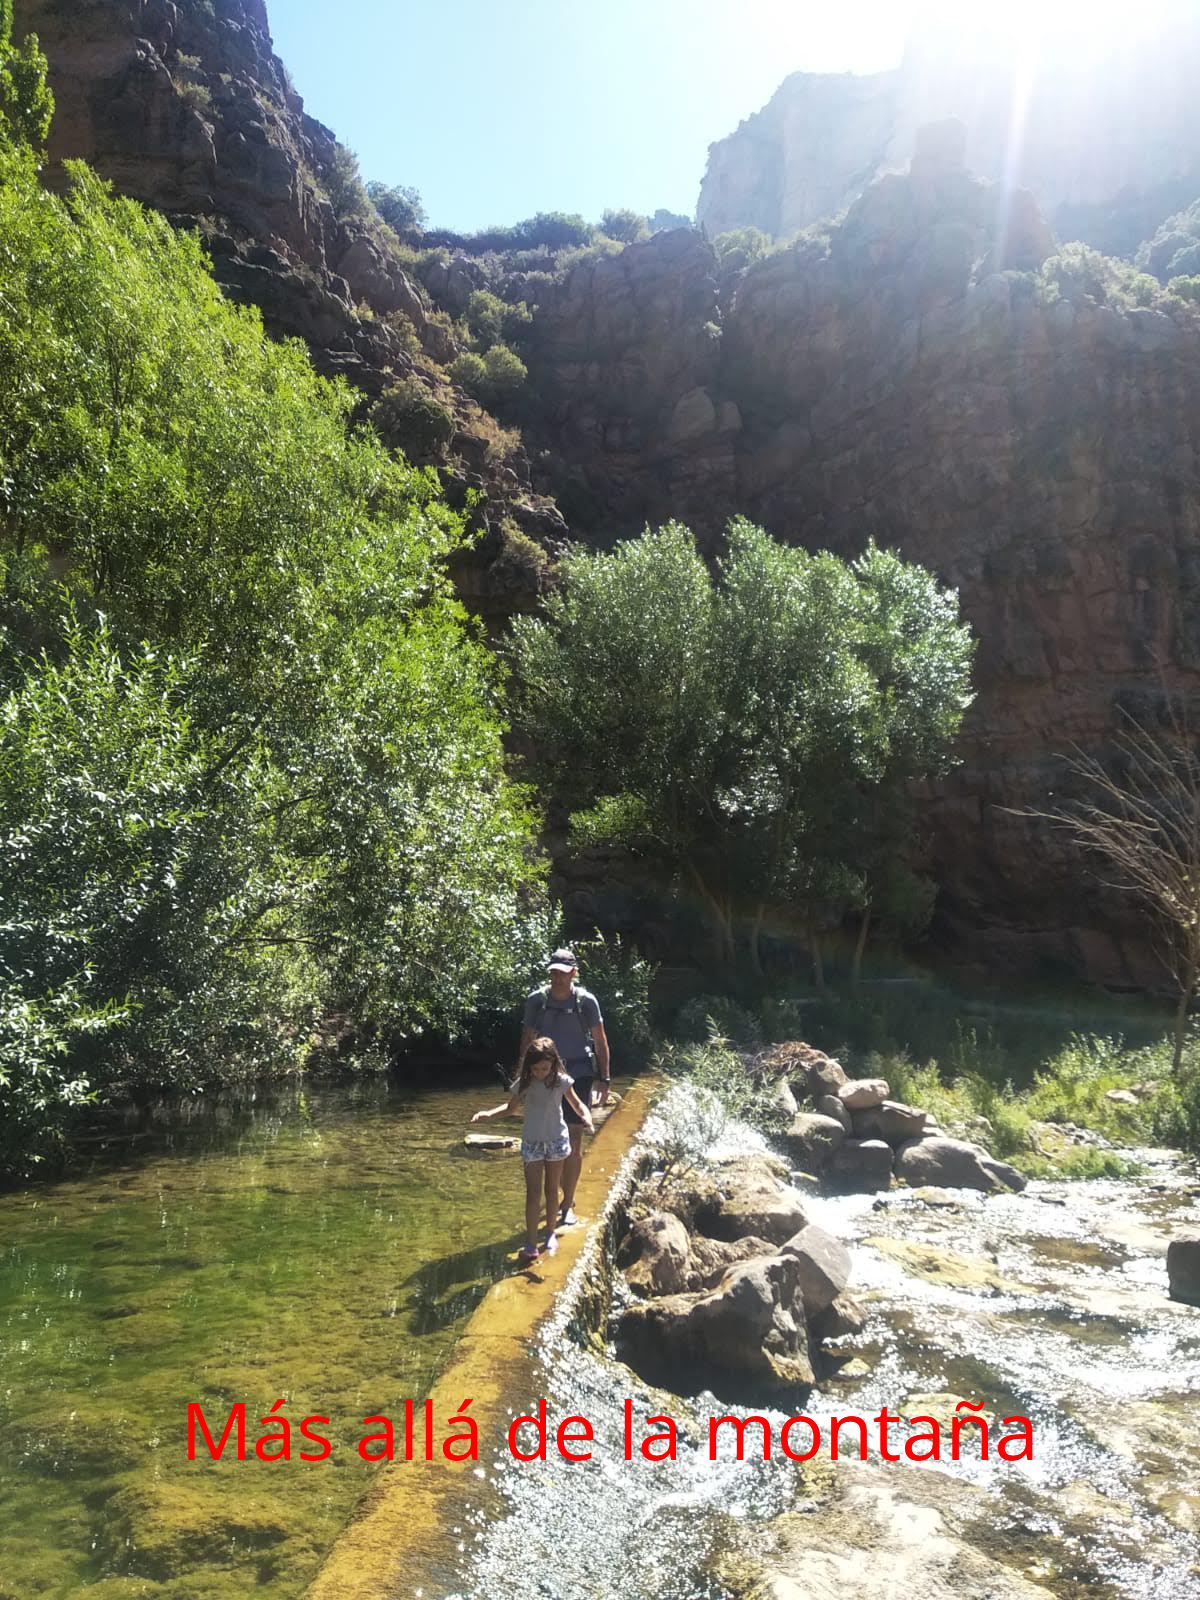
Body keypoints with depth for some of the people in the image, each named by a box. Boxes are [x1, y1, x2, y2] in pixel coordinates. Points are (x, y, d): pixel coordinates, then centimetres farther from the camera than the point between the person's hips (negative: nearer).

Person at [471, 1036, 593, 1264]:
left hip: (557, 1140, 0)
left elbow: (576, 1104, 0)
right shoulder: (524, 1083, -8)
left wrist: (586, 1115, -22)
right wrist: (489, 1114, -7)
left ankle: (551, 1233, 29)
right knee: (533, 1193, -3)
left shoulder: (561, 1081, -10)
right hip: (532, 1143, 0)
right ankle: (531, 1244, -4)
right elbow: (511, 1107, 8)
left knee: (551, 1190, 12)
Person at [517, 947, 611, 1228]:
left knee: (574, 1141, 0)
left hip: (578, 1075, -2)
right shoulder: (536, 1000, -5)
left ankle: (568, 1205, 9)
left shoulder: (586, 1001, -9)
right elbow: (527, 1039, 5)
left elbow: (600, 1040, -1)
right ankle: (568, 1197, 25)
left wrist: (604, 1079, -3)